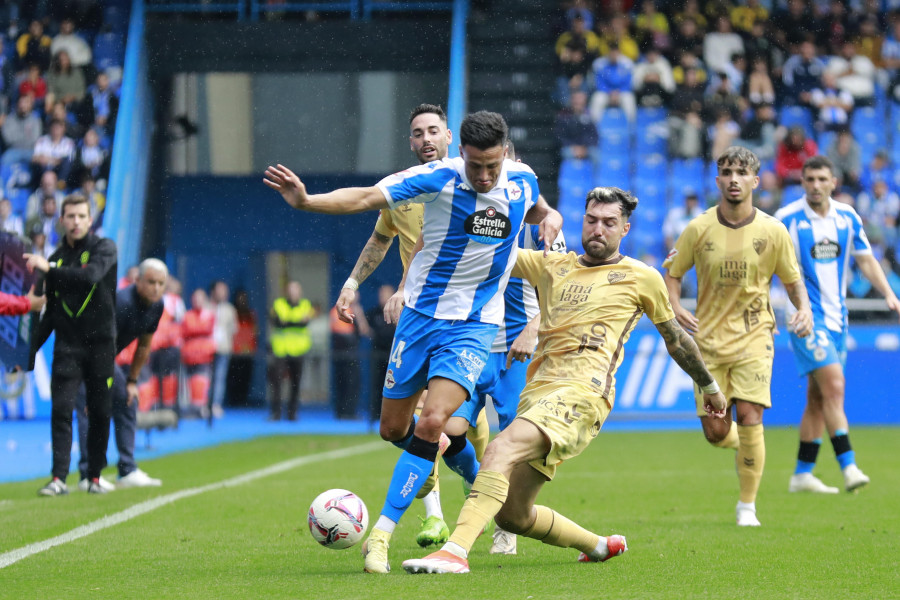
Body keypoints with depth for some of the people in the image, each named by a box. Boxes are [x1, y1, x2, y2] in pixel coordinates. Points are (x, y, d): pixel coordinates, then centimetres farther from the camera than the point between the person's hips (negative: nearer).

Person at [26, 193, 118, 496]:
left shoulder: (104, 248, 0)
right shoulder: (56, 259, 12)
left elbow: (91, 275, -23)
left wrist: (49, 269, -23)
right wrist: (31, 349, 14)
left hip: (101, 343, -2)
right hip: (67, 345, 2)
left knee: (100, 412, 3)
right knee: (61, 409, -9)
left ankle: (95, 477, 13)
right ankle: (59, 478, -12)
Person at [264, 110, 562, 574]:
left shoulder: (521, 180, -3)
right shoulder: (438, 178, -14)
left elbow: (536, 209, 22)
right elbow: (366, 198, -22)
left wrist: (549, 218, -2)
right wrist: (306, 201, -38)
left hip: (474, 326, -1)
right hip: (421, 314, 1)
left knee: (432, 422, -20)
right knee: (394, 428, 8)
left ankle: (381, 534, -15)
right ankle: (478, 477, 36)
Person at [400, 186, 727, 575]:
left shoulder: (642, 277, 13)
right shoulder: (551, 266, 22)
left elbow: (675, 338, 24)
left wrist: (709, 386, 34)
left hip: (582, 392, -6)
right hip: (539, 389, 6)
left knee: (502, 448, -31)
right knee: (511, 514, 7)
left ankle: (456, 551, -44)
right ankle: (600, 546, 30)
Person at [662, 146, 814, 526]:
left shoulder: (773, 231, -5)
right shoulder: (699, 229, -5)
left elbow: (792, 279, 8)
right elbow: (673, 272, 7)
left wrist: (804, 308, -12)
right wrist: (674, 306, -12)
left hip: (754, 337, -1)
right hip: (709, 337, 1)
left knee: (749, 417, -16)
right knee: (715, 432, -1)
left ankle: (747, 506, 0)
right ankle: (744, 446, 39)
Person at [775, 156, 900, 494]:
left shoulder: (848, 218, 5)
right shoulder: (786, 219, -9)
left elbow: (865, 260, 12)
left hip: (836, 316, 6)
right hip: (806, 315, -6)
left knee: (818, 397, 8)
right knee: (833, 386, -19)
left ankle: (802, 474, 14)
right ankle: (848, 467, -23)